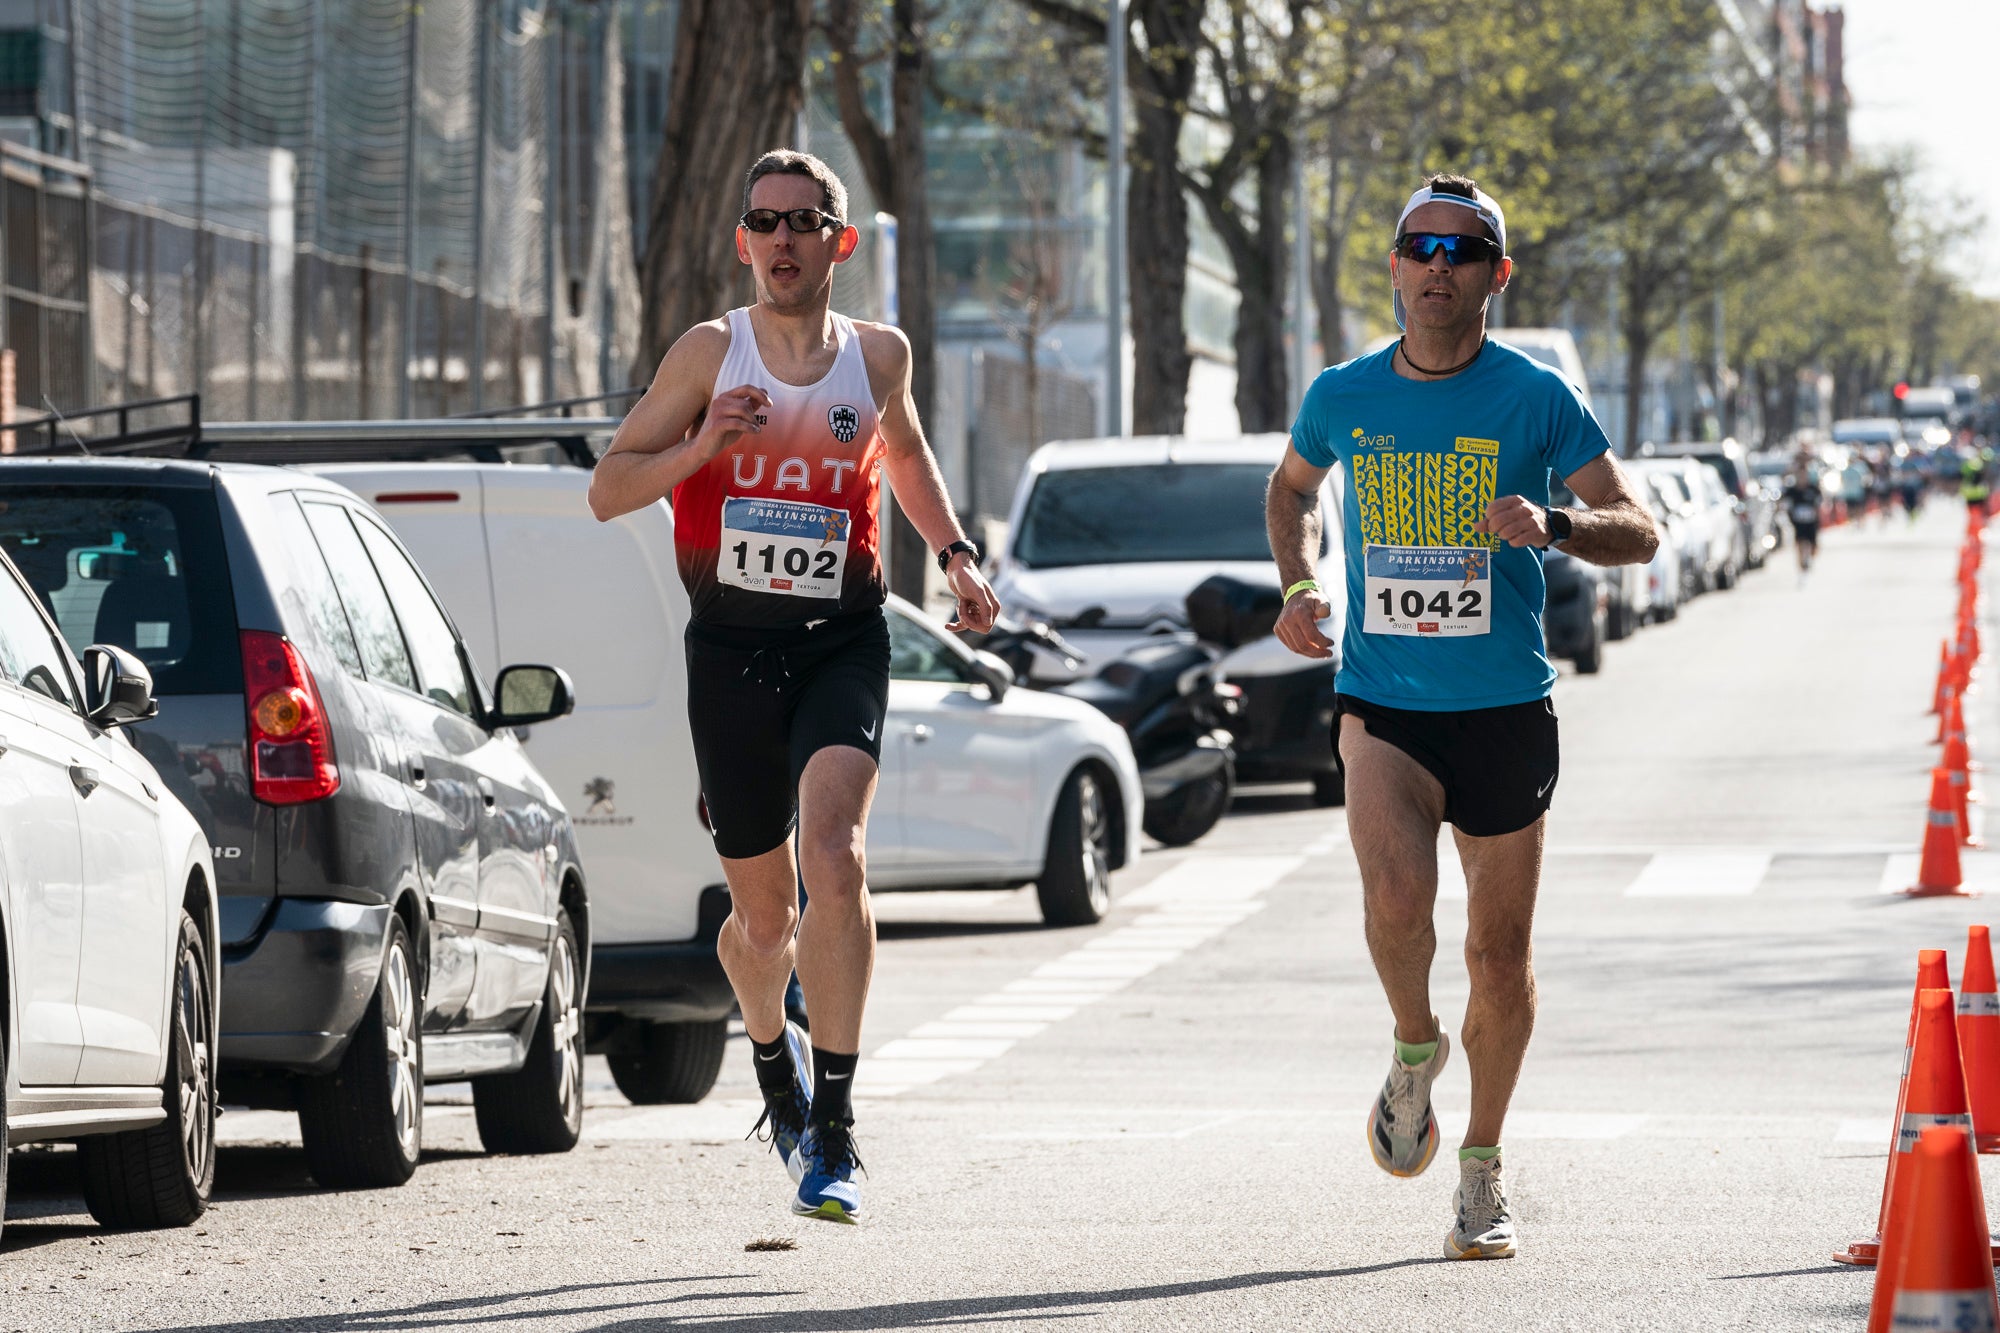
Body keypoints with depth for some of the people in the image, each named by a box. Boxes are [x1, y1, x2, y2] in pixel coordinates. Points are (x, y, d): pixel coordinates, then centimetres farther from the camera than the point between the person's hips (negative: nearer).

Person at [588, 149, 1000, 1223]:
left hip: (841, 642, -1)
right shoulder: (710, 354, 1)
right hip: (730, 647, 1)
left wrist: (954, 555, 16)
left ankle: (832, 1131, -25)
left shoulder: (878, 356, 6)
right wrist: (699, 447, -15)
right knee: (763, 907, 10)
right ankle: (771, 1052, 45)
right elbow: (607, 490, 1)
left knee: (831, 850, -25)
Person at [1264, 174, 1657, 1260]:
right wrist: (1299, 586, 6)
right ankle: (1414, 1045, 10)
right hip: (1381, 702, 0)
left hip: (1505, 708, 0)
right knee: (1396, 900, -23)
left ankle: (1482, 1171, 25)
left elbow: (1639, 532, -4)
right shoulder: (1343, 397, 2)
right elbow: (1293, 488, 24)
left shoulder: (1535, 397, -5)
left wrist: (1553, 526, -24)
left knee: (1499, 954, 5)